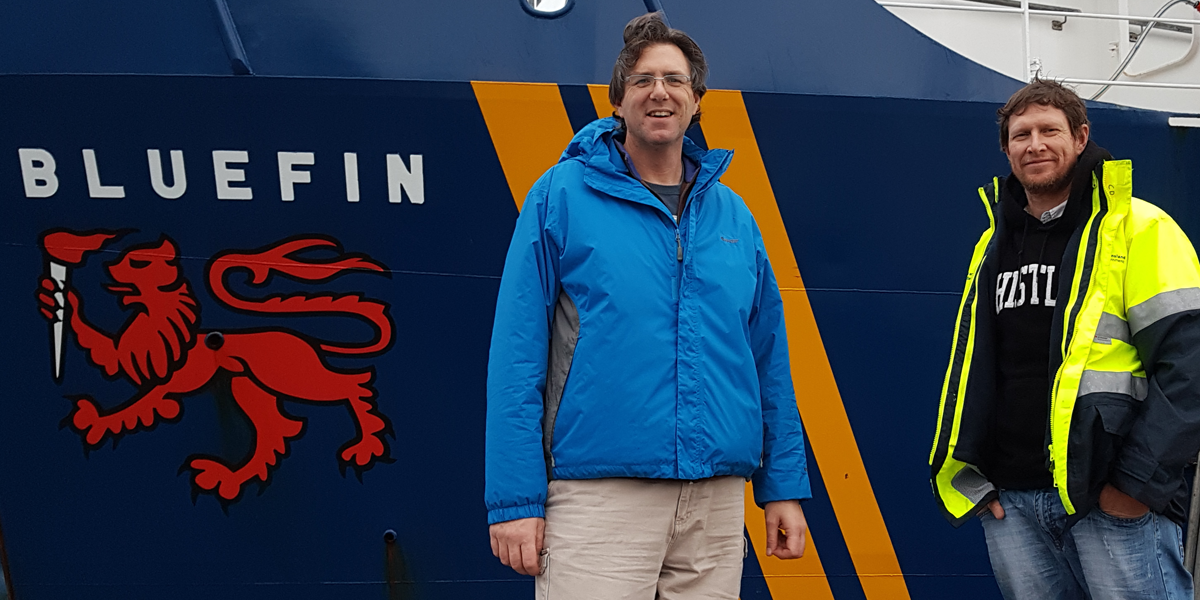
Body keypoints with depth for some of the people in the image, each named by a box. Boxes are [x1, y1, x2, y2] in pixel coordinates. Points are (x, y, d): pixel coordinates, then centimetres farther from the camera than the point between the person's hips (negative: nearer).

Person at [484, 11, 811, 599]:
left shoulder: (732, 215, 10)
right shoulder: (562, 194, -3)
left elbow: (769, 361, 13)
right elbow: (517, 357, -7)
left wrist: (784, 486, 10)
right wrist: (515, 499, -11)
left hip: (717, 502, 4)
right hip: (599, 498, -4)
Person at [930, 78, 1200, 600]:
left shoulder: (1138, 228, -3)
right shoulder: (993, 244, 13)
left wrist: (1140, 479, -15)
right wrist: (968, 473, 8)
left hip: (1113, 500, -5)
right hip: (1008, 501, 5)